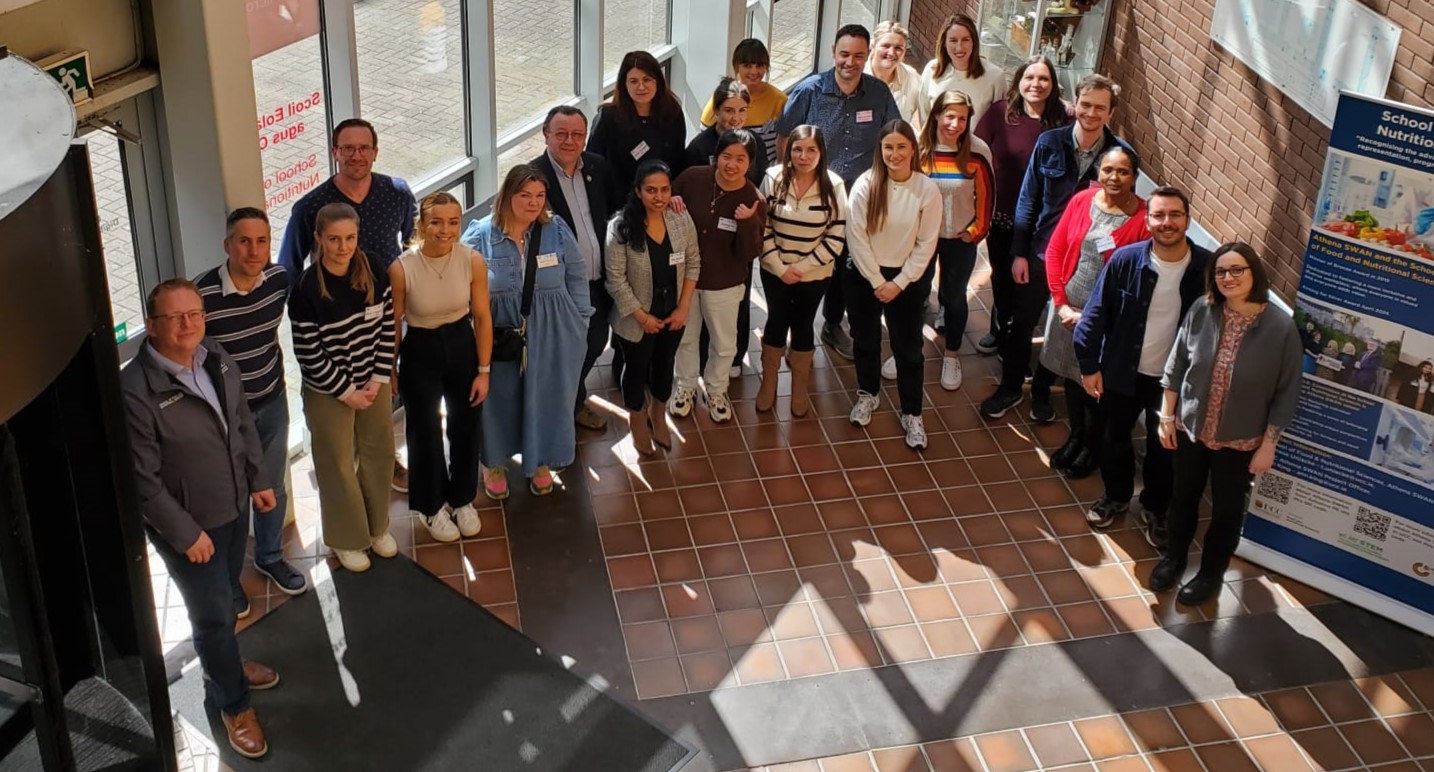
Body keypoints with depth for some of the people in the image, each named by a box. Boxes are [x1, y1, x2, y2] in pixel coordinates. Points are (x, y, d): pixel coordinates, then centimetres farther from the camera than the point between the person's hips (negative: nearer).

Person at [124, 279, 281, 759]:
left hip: (235, 506, 7)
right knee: (213, 614, 8)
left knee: (227, 599, 25)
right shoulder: (136, 391, -28)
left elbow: (244, 425, 10)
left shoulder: (217, 360, -6)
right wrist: (186, 532, -18)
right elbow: (143, 479, -23)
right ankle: (234, 705, 28)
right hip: (187, 525, -7)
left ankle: (222, 665, 52)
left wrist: (259, 480, 12)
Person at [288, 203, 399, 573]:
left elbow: (387, 326, -2)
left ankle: (378, 526, 40)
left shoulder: (373, 270, -10)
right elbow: (308, 354, -17)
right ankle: (346, 539, 32)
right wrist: (347, 392, -13)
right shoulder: (307, 288, -22)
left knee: (379, 454, 17)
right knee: (338, 464, 11)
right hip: (328, 390, -4)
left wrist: (378, 379, -7)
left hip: (373, 382, 4)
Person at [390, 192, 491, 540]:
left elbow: (482, 317, -7)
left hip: (461, 345, 2)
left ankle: (462, 499, 43)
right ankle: (432, 506, 38)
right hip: (420, 352, -2)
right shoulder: (401, 268, -23)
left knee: (466, 427, 17)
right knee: (425, 432, 14)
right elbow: (394, 325, -10)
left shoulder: (473, 261, -17)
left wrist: (484, 370, -4)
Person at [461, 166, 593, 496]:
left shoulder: (557, 231, -4)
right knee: (499, 398, 14)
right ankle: (494, 463, 38)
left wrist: (580, 323, 5)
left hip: (549, 336, 2)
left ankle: (540, 462, 38)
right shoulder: (480, 235, -11)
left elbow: (577, 277, 5)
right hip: (500, 336, -1)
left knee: (545, 398, 15)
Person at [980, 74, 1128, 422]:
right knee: (1021, 324, 14)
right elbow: (1028, 200, -3)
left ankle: (1042, 391, 39)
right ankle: (1010, 387, 35)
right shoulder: (1050, 142, -10)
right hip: (1039, 252, 1)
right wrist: (1018, 252, -4)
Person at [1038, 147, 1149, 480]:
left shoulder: (1143, 218, -17)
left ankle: (1092, 447, 34)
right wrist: (1061, 302, -6)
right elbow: (1055, 250, 1)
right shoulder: (1081, 201, -4)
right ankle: (1075, 436, 43)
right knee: (1071, 374, 21)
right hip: (1068, 308, 4)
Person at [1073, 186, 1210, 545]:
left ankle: (1154, 509, 41)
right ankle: (1116, 497, 46)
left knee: (1163, 448, 17)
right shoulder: (1125, 260, -17)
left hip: (1174, 379, 0)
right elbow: (1095, 315, -8)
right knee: (1115, 438, 20)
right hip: (1122, 372, 0)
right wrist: (1089, 365, -7)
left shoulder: (1206, 267, -16)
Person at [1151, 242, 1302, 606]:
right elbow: (1176, 365, -1)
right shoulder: (1201, 311, -13)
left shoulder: (1280, 328, -20)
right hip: (1190, 429, 2)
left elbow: (1286, 394, -11)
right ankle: (1174, 557, 46)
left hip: (1240, 441, -2)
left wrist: (1268, 444, -9)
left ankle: (1211, 573, 39)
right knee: (1183, 499, 21)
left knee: (1227, 511, 16)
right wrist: (1166, 416, 2)